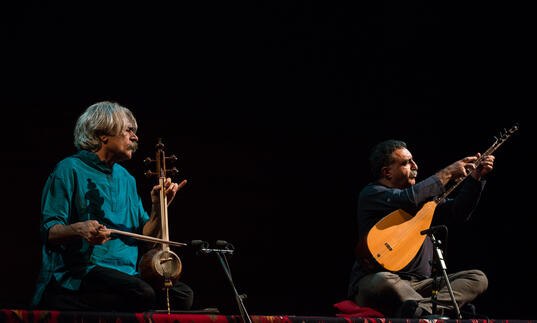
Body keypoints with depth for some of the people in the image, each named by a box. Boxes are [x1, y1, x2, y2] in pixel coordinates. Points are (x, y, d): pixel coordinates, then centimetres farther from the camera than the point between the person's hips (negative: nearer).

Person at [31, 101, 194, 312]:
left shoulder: (127, 179, 22)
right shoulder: (70, 170, 0)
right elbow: (49, 232, -8)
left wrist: (158, 209, 3)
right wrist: (79, 230, -29)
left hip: (126, 273, 7)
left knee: (182, 295, -18)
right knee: (143, 294, -33)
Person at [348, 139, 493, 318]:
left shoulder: (423, 196, 19)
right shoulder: (371, 194, -4)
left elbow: (457, 213, 18)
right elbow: (409, 199, -22)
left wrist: (477, 178, 7)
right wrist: (447, 174, -13)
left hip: (418, 284, 7)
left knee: (477, 278, -11)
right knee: (383, 281, -41)